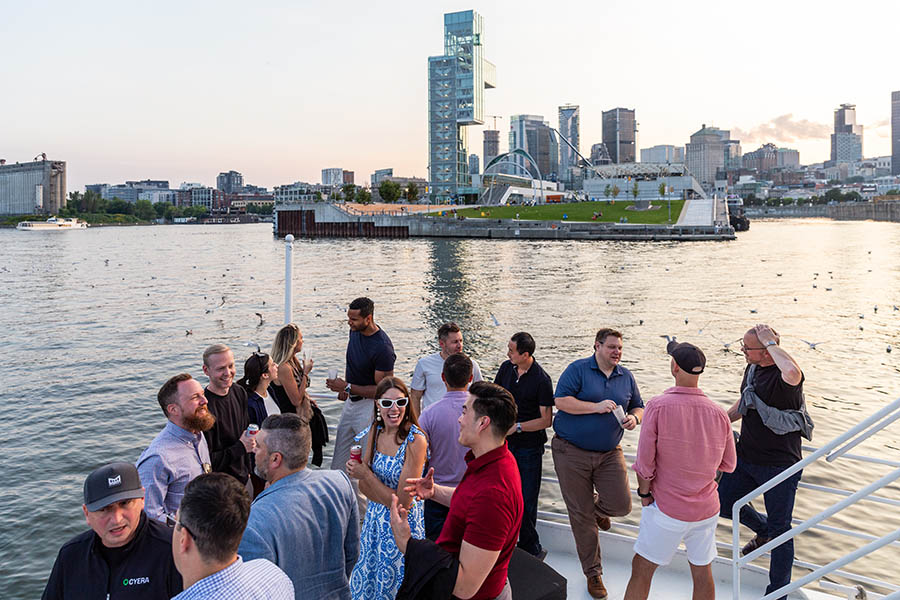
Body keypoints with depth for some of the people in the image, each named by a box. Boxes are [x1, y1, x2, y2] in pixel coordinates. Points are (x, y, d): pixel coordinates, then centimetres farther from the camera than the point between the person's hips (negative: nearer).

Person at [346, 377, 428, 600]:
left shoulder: (415, 441, -22)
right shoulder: (373, 432, -3)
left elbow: (403, 502, -21)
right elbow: (364, 489, 1)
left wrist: (365, 474, -21)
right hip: (374, 519, 6)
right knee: (367, 582, 22)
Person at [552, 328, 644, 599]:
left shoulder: (626, 376, 9)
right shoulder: (578, 370, -6)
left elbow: (638, 406, 18)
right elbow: (561, 401, -15)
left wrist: (634, 418, -5)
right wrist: (597, 407, -20)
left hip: (609, 454, 4)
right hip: (572, 453, -4)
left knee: (621, 505, -6)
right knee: (581, 515, 3)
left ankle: (598, 507, 32)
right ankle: (593, 572, 19)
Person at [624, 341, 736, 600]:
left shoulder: (658, 406, -19)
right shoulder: (719, 413, -6)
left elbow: (645, 462, -15)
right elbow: (729, 464, 6)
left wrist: (645, 493, 1)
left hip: (667, 509, -4)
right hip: (707, 508, 4)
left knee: (642, 570, 9)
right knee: (703, 573, 17)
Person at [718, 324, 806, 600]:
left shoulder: (783, 376, -24)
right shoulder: (752, 368, 2)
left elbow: (793, 374, -52)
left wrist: (771, 342, -38)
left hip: (779, 465, -8)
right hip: (745, 457, 8)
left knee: (780, 529, 6)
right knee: (724, 503, 18)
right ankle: (763, 530, 47)